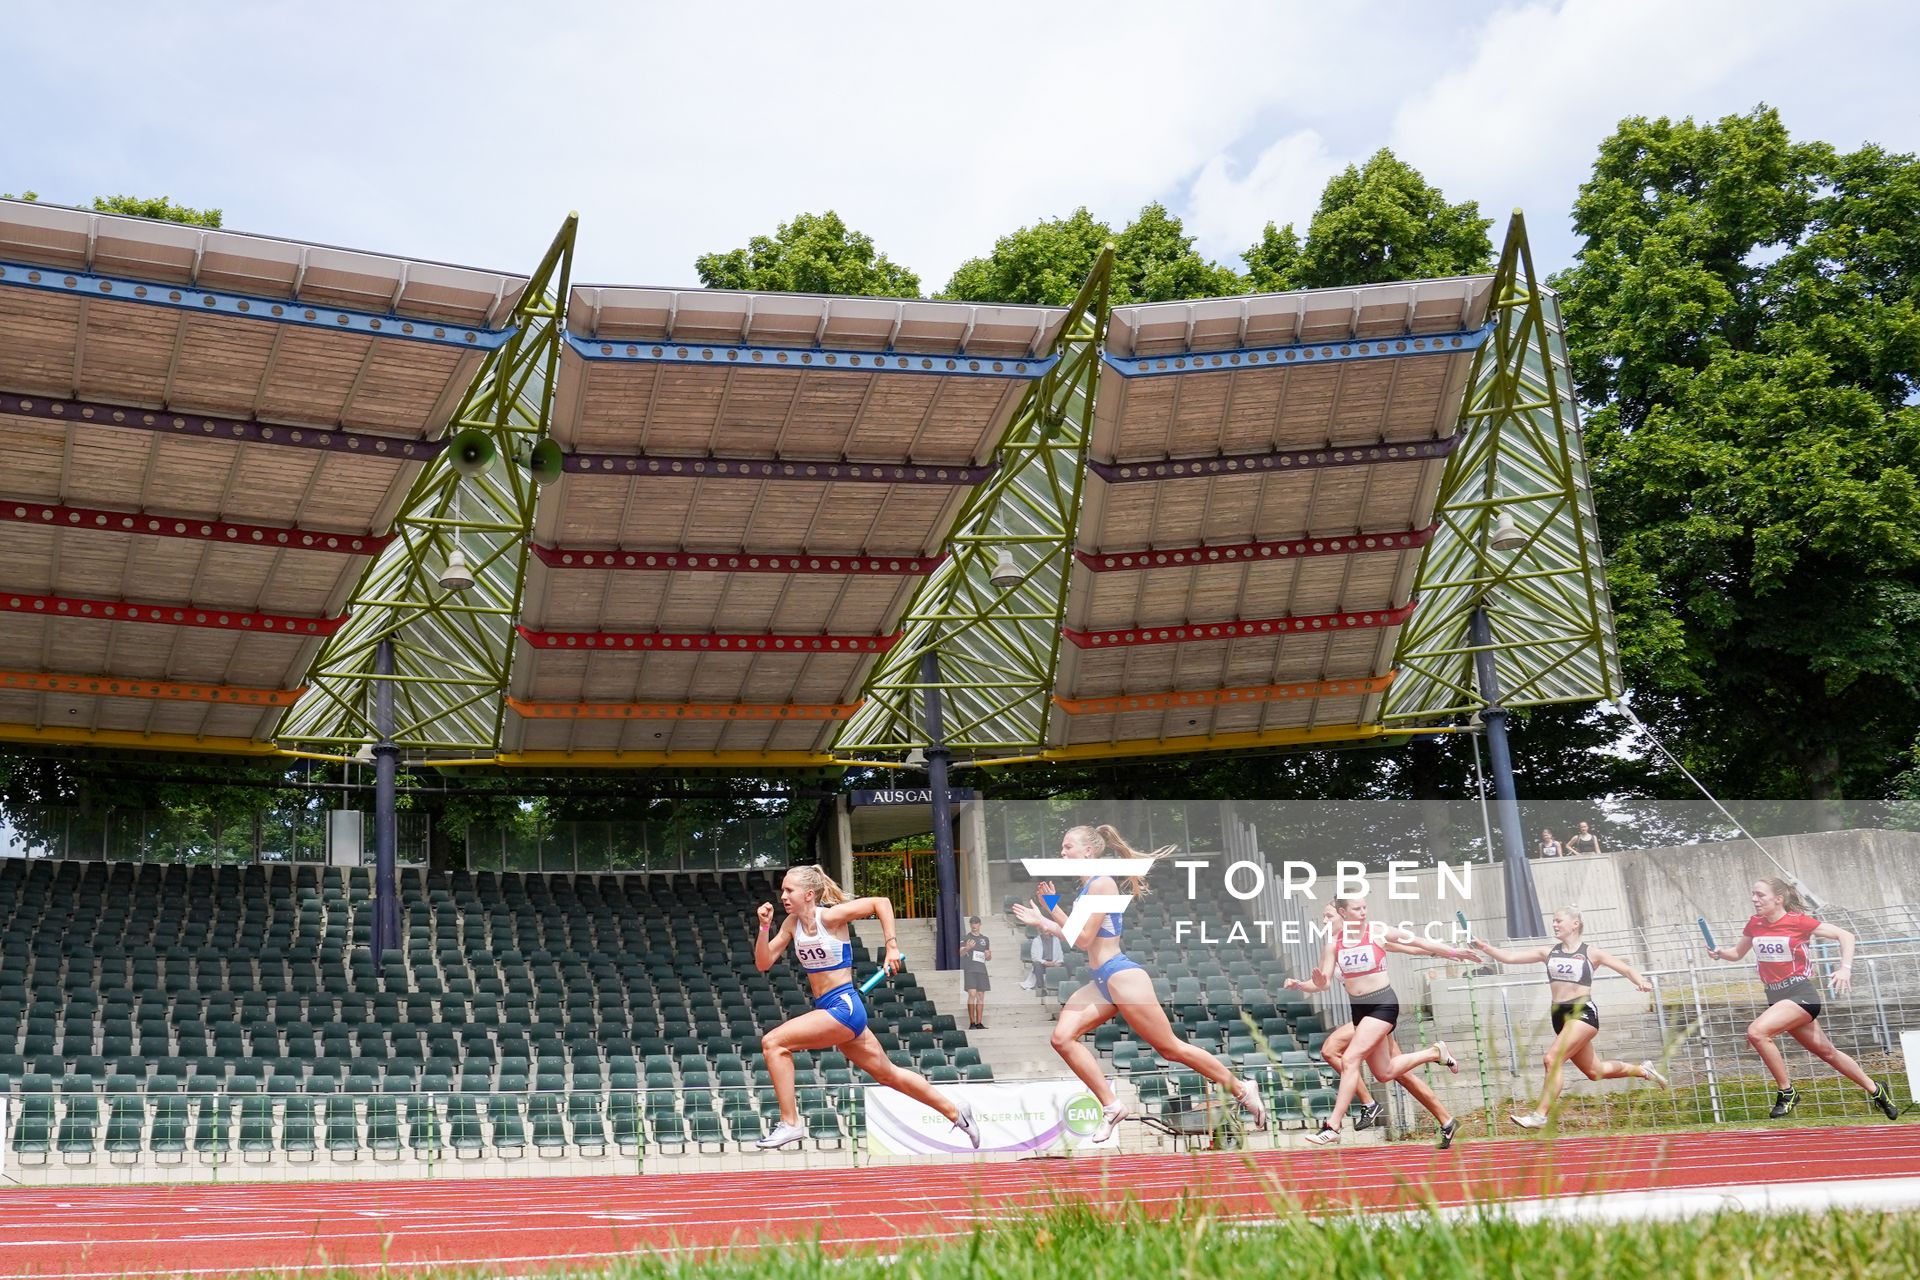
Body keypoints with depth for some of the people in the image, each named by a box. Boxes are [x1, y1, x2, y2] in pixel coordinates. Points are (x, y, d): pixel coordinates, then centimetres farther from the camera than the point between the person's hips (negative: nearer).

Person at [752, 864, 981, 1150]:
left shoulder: (830, 916, -14)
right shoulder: (792, 923, 6)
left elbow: (881, 902, -12)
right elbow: (763, 963, 5)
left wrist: (891, 946, -16)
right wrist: (764, 926, -8)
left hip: (844, 1006, -8)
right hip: (827, 1009, 8)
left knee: (773, 1042, -18)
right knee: (887, 1074, 18)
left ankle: (790, 1123, -13)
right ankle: (954, 1111, 31)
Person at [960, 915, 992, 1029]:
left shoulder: (985, 939, 18)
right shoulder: (965, 938, 5)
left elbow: (989, 958, 24)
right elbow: (960, 953, -7)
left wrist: (989, 955, 0)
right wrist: (967, 948, -27)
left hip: (982, 970, 5)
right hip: (970, 970, -5)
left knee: (981, 996, 2)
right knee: (972, 994, -15)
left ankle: (979, 1023, 5)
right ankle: (971, 1023, -13)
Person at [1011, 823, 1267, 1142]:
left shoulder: (1102, 883, -14)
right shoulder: (1087, 886, 14)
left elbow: (1083, 939, -16)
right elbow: (1077, 936, 18)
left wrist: (1045, 921, -11)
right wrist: (1052, 907, 14)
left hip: (1121, 976, -9)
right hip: (1101, 981, 9)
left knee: (1170, 1048, 0)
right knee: (1063, 1037, -7)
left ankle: (1242, 1089, 15)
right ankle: (1112, 1106, -2)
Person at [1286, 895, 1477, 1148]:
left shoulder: (1377, 933, -9)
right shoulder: (1333, 943, 0)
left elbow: (1417, 943, 1)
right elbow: (1322, 982, -1)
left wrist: (1453, 952, 5)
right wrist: (1299, 985, -21)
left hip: (1383, 1003, -5)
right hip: (1357, 1007, 5)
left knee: (1349, 1060, -19)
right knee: (1385, 1073, 13)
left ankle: (1333, 1127, -16)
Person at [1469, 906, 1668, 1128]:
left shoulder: (1590, 953, 1)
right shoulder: (1549, 952, 12)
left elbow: (1626, 969, 2)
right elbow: (1509, 957, 5)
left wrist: (1641, 982, -17)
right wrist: (1484, 948, -9)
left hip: (1583, 1012, -6)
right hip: (1560, 1015, 6)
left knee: (1553, 1059, -22)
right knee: (1595, 1071, 17)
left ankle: (1540, 1114, -18)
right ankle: (1643, 1070, 43)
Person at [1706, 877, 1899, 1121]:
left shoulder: (1798, 921, -13)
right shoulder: (1755, 924, 4)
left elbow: (1845, 935, -8)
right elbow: (1737, 953, 18)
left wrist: (1845, 969, -21)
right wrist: (1719, 952, -3)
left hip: (1801, 994, -7)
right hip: (1776, 997, 7)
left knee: (1757, 1032, -27)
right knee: (1827, 1052, 17)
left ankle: (1787, 1092, -13)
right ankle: (1875, 1089, 37)